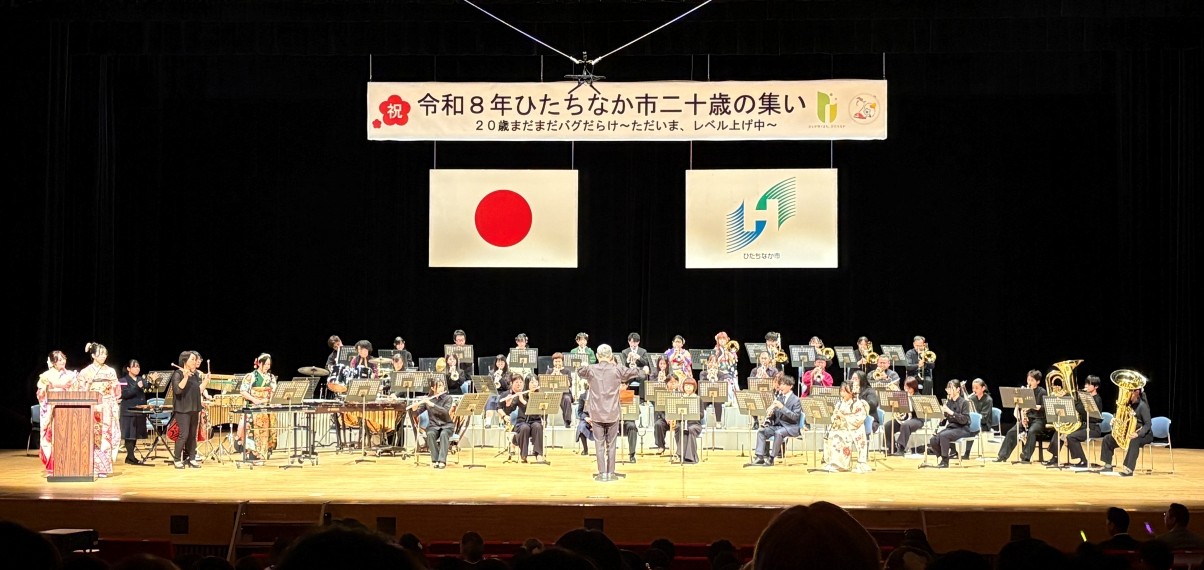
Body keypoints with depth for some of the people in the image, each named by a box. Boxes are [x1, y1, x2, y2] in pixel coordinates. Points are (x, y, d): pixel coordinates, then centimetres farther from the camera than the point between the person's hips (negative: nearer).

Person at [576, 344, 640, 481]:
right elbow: (635, 372, 6)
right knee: (611, 444, 8)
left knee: (600, 444, 5)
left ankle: (602, 473, 3)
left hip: (597, 413, 0)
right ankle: (610, 473, 9)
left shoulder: (591, 369, -5)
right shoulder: (617, 369, -7)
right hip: (613, 413, 0)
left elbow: (579, 372, 17)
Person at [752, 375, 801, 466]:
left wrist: (782, 407, -25)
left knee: (778, 433, -36)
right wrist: (769, 413, -9)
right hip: (777, 425, 6)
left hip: (790, 427, -6)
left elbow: (795, 416, -18)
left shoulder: (796, 400, -6)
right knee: (761, 431, -16)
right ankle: (760, 457, -22)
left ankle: (771, 458, -27)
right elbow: (774, 414, 17)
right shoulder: (779, 397, 13)